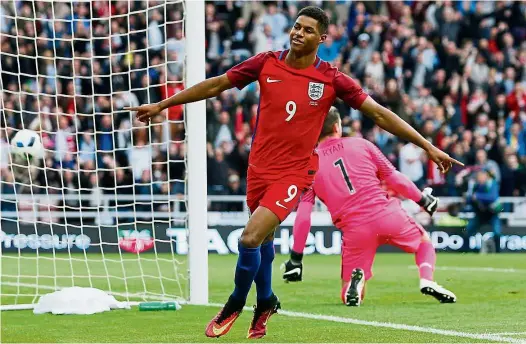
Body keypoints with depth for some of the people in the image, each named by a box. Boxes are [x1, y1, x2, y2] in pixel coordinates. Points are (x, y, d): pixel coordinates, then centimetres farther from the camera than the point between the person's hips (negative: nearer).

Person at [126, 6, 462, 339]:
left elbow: (379, 113, -5)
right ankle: (266, 301, 43)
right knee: (263, 241, 17)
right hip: (259, 167, 4)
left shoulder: (331, 79, -9)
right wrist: (161, 105, 10)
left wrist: (429, 147, -7)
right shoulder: (266, 64, -3)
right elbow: (215, 85, 6)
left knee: (250, 238, -17)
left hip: (294, 172, -4)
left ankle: (235, 304, 8)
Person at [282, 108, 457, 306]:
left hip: (355, 230, 0)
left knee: (349, 297, 14)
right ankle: (427, 281, -1)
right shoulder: (361, 144, 11)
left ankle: (355, 280, -22)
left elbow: (303, 215, 4)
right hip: (387, 214, 0)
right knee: (424, 241, 30)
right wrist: (423, 199, 24)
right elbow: (393, 178, 10)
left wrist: (295, 258, 7)